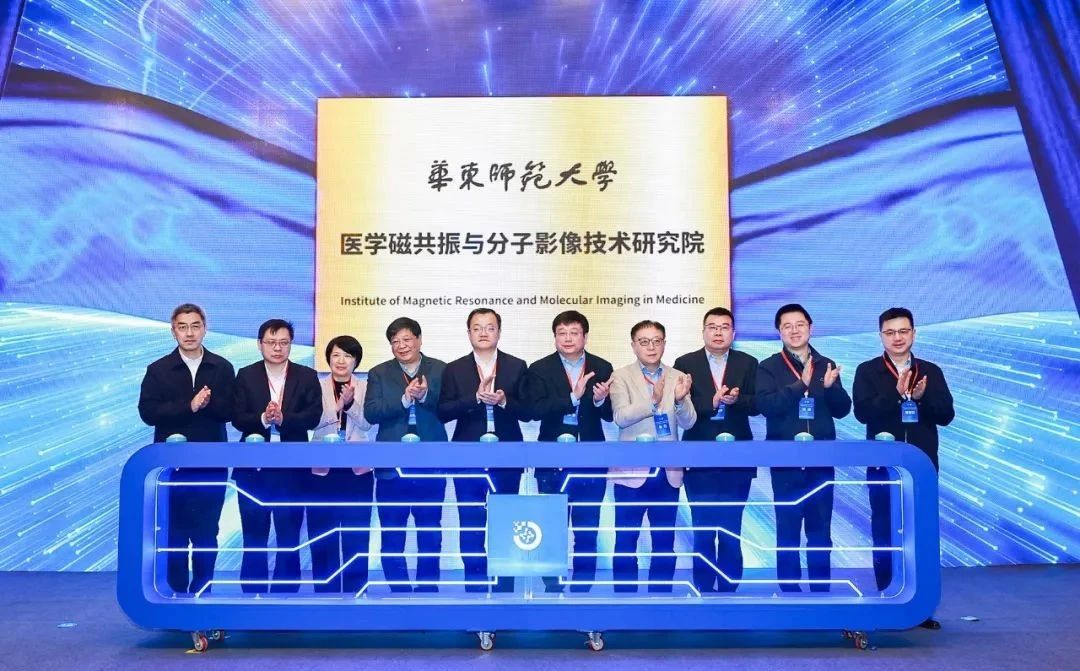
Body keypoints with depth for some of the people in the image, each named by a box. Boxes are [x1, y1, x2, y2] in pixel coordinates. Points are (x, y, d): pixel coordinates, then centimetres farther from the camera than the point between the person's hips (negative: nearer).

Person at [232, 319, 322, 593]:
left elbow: (314, 416, -7)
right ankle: (253, 592, 20)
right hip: (253, 466, 0)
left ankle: (286, 591, 20)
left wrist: (283, 419, -22)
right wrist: (262, 418, -22)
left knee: (290, 536, 9)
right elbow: (238, 418, -4)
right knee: (254, 535, 9)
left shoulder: (307, 376, 2)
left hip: (292, 466, 0)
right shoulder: (246, 376, 4)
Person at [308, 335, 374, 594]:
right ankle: (325, 591, 15)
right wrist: (337, 407, -22)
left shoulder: (365, 387, 4)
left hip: (357, 469, 0)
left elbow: (367, 423, -7)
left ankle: (355, 591, 12)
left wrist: (350, 403, -22)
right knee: (322, 536, 4)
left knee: (356, 536, 3)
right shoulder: (318, 386, 3)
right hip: (323, 469, 0)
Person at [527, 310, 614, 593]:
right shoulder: (540, 369, -2)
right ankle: (552, 591, 21)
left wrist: (600, 400, -23)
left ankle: (582, 591, 20)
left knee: (587, 534, 8)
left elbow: (610, 415, -1)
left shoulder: (602, 368, 2)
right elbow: (536, 410, -15)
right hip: (554, 463, -1)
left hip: (591, 463, 1)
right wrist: (573, 397, -25)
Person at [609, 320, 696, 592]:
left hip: (668, 472, 3)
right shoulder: (621, 376, -2)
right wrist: (653, 401, -30)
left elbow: (688, 422, -2)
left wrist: (680, 399, -22)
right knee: (626, 541, 3)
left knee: (665, 541, 11)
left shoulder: (677, 377, 6)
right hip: (632, 472, -3)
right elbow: (621, 417, -16)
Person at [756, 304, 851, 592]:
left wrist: (831, 387, -17)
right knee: (788, 531, 3)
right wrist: (801, 385, -27)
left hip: (821, 460, 3)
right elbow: (766, 405, -17)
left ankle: (821, 591, 19)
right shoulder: (769, 367, -1)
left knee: (821, 531, 9)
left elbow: (842, 409, 3)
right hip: (786, 460, -2)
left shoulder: (826, 365, 8)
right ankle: (790, 593, 12)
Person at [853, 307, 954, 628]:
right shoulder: (867, 371, 0)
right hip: (883, 464, -2)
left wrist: (922, 397, -16)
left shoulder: (931, 372, 8)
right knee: (884, 534, 4)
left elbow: (946, 415, 1)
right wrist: (896, 394, -23)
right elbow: (863, 412, -13)